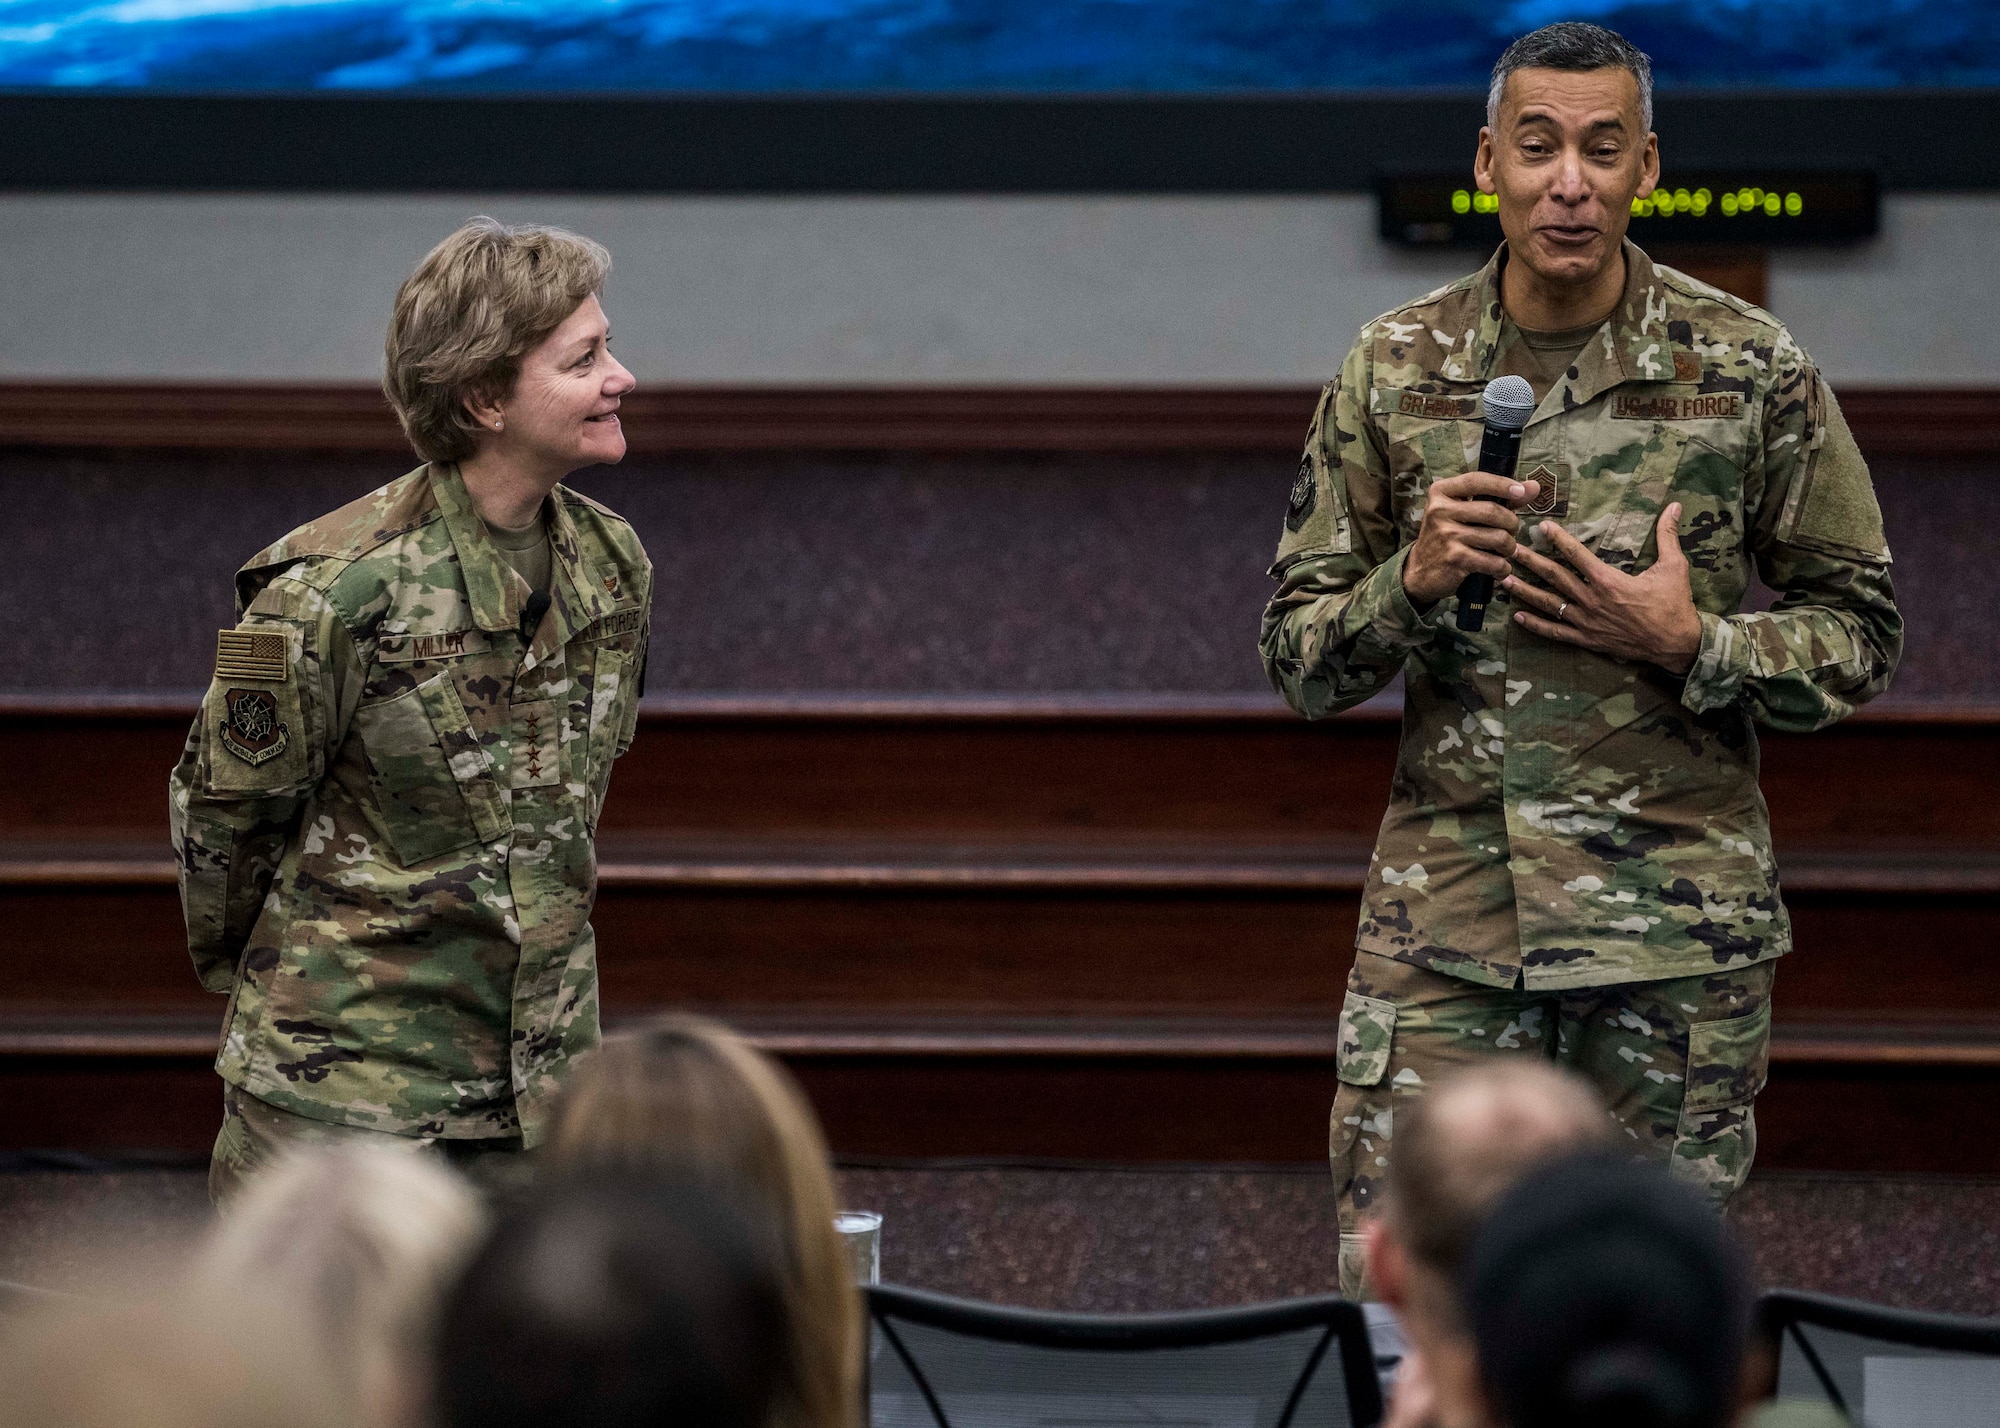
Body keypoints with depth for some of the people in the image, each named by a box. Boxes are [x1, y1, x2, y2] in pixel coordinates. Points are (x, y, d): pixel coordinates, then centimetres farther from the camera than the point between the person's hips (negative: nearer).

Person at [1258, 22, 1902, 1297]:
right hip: (1445, 914, 1)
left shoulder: (1753, 374, 0)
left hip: (1679, 918, -1)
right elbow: (1300, 658, 8)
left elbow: (1860, 636, 5)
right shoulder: (1393, 372, 4)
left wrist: (1690, 645, -12)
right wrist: (1416, 582, -12)